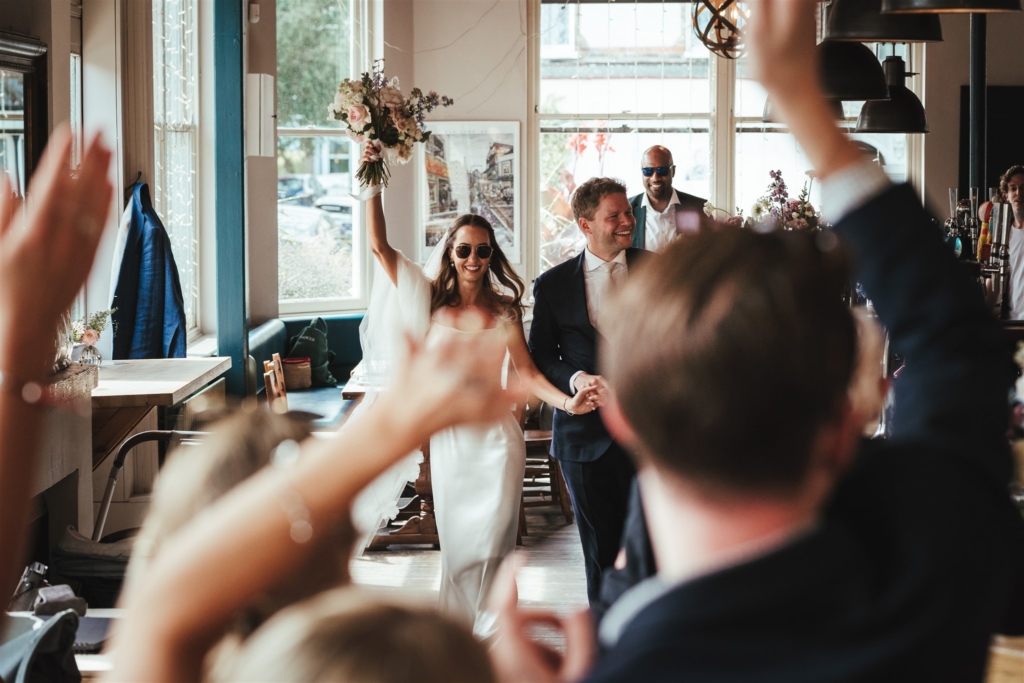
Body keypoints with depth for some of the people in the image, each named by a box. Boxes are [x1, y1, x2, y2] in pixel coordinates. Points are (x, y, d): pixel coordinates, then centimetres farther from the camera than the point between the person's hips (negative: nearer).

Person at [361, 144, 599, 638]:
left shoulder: (502, 309, 0)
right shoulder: (431, 301, 1)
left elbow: (525, 370, -1)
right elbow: (379, 246, -3)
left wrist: (567, 401, -17)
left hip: (494, 438, -1)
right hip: (447, 438, 1)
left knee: (491, 548, 2)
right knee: (455, 547, 9)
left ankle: (492, 639, 14)